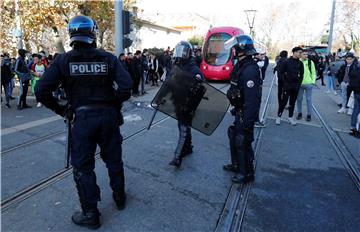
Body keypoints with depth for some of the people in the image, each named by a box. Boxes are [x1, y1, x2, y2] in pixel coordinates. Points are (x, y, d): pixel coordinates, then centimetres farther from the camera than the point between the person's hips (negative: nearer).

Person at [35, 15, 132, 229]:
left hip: (82, 118, -1)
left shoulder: (64, 60, -5)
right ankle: (120, 198, 37)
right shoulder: (108, 58, -3)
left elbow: (41, 91, -10)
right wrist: (114, 103, 3)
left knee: (83, 167, 11)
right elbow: (126, 86, -13)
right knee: (114, 160, 19)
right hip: (108, 116, 2)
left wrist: (61, 110, 4)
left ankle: (90, 215, 20)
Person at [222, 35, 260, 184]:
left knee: (243, 142, 2)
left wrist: (247, 121, -26)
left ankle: (247, 174, 20)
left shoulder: (250, 70, -24)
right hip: (239, 111, 10)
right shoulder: (241, 65, 8)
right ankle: (236, 165, 41)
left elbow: (251, 99, -27)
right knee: (234, 137, 22)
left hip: (246, 114, -10)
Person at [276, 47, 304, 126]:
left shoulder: (300, 63, 7)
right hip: (287, 85, -4)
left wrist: (299, 84, 4)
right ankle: (279, 117, 6)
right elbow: (280, 72, -3)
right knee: (284, 101, -6)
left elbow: (301, 75, 13)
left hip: (296, 86, 4)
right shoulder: (287, 61, -5)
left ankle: (290, 117, 19)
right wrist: (284, 81, -8)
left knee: (292, 102, 9)